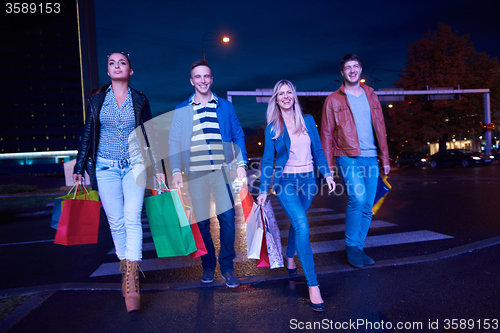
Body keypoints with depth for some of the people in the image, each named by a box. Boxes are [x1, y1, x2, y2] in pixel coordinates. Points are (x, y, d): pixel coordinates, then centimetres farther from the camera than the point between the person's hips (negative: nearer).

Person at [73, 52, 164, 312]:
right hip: (105, 168, 2)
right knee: (116, 222, 5)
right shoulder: (97, 99, 8)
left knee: (132, 220, -12)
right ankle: (125, 267, 22)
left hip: (134, 166, -1)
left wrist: (158, 167, 3)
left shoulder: (140, 100, 5)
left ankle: (131, 283, -10)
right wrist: (79, 168, 9)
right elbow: (87, 135, 11)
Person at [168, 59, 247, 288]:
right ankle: (208, 265, 22)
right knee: (201, 222, 4)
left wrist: (241, 164, 1)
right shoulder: (181, 110, 11)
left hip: (222, 171, 0)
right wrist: (176, 171, 0)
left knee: (227, 218, -5)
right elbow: (174, 142, 9)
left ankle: (227, 267, 12)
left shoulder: (226, 107, 12)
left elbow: (238, 136, 12)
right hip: (195, 173, 0)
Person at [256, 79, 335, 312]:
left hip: (307, 180, 4)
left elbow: (318, 150, 10)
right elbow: (268, 160, -1)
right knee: (302, 227, -17)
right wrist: (263, 190, -4)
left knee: (297, 222, 17)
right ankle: (313, 285, -13)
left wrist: (327, 174, 2)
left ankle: (290, 257, 45)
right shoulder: (273, 127, -2)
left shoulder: (308, 121, 6)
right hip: (286, 181, -3)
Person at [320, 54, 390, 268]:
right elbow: (326, 134, 0)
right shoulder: (333, 100, 3)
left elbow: (380, 128, 16)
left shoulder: (371, 96, 15)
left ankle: (359, 248, 19)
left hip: (371, 158, 5)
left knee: (367, 207, 5)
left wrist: (385, 158, 12)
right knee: (357, 199, -20)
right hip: (348, 158, -4)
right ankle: (351, 247, -1)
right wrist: (328, 164, -6)